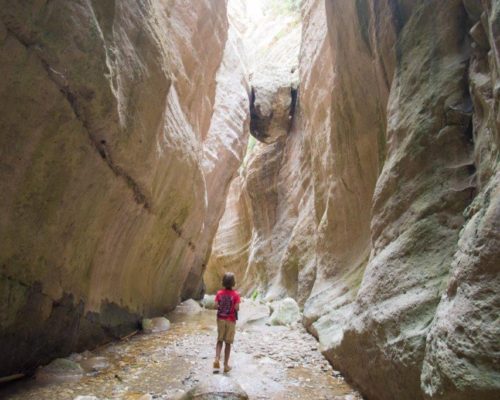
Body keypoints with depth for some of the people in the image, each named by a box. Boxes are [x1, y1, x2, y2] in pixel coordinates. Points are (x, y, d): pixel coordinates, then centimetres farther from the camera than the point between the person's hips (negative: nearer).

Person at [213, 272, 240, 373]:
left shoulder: (219, 293, -3)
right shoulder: (235, 294, -11)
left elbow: (216, 306, -8)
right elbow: (237, 308, -17)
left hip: (220, 319, 2)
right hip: (231, 320, -2)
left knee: (219, 340, 15)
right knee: (228, 343, 7)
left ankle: (217, 359, -4)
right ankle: (226, 365, 11)